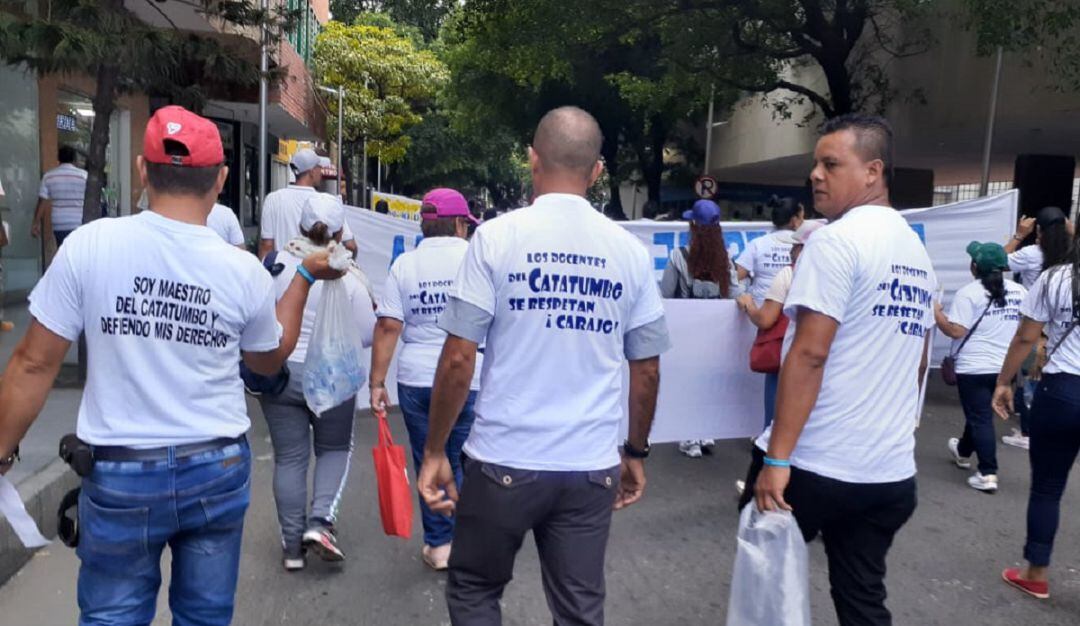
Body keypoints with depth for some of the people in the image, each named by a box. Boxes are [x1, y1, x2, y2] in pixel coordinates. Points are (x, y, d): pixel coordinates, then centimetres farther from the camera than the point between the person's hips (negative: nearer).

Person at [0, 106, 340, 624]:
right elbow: (269, 360, 11)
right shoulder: (244, 270, -7)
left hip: (120, 474, -1)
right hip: (218, 469, 2)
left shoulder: (88, 245, -11)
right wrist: (306, 277, 17)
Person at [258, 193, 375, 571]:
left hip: (279, 373, 2)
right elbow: (366, 335, -7)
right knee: (335, 449, 19)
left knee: (289, 458, 11)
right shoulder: (349, 277, -12)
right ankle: (320, 521, 1)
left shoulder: (277, 263, -5)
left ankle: (292, 546, 18)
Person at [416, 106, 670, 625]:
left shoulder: (496, 237, -8)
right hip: (593, 467, 2)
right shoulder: (630, 251, 1)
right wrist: (636, 453, 18)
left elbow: (458, 360, -10)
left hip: (504, 461, -2)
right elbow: (647, 372, 5)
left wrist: (434, 452, 2)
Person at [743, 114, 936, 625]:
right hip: (891, 470, 8)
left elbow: (809, 354, -20)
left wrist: (777, 457, -19)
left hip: (815, 465, -7)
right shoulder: (917, 252, 12)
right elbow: (917, 363, 19)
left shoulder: (836, 241, -14)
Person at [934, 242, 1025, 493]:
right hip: (1006, 366, 6)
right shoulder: (1019, 291, 6)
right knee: (980, 413, 22)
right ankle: (963, 451, 43)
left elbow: (956, 331, -17)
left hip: (974, 367, -6)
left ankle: (988, 474, -6)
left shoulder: (969, 293, -12)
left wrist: (937, 314, -3)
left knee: (981, 419, -2)